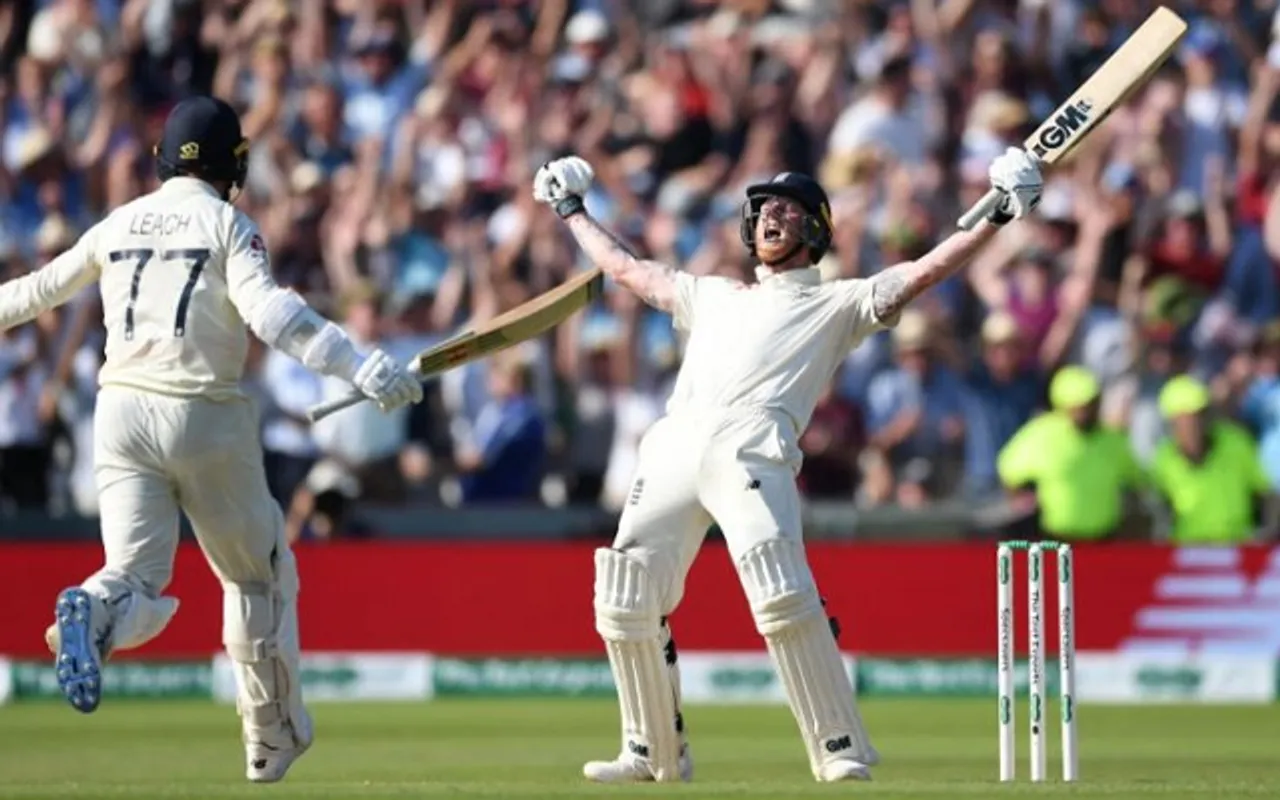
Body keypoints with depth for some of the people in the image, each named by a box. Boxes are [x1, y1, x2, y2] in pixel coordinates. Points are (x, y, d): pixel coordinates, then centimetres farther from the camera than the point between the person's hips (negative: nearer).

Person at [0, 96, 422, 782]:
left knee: (136, 577, -3)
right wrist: (361, 368, -27)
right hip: (203, 417, -3)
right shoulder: (228, 225, -2)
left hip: (122, 411, 3)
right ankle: (272, 739, 21)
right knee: (258, 572, 16)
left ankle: (93, 615, -40)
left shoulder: (121, 223, 13)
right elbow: (267, 309, -19)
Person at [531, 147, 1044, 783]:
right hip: (673, 449, 5)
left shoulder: (838, 303, 20)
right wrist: (570, 210, 52)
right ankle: (654, 754, 14)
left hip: (753, 451, -5)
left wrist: (997, 216, 0)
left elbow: (924, 272, 10)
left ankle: (842, 753, -20)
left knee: (782, 598, -23)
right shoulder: (712, 296, 35)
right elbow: (623, 266, 45)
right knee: (625, 603, -1)